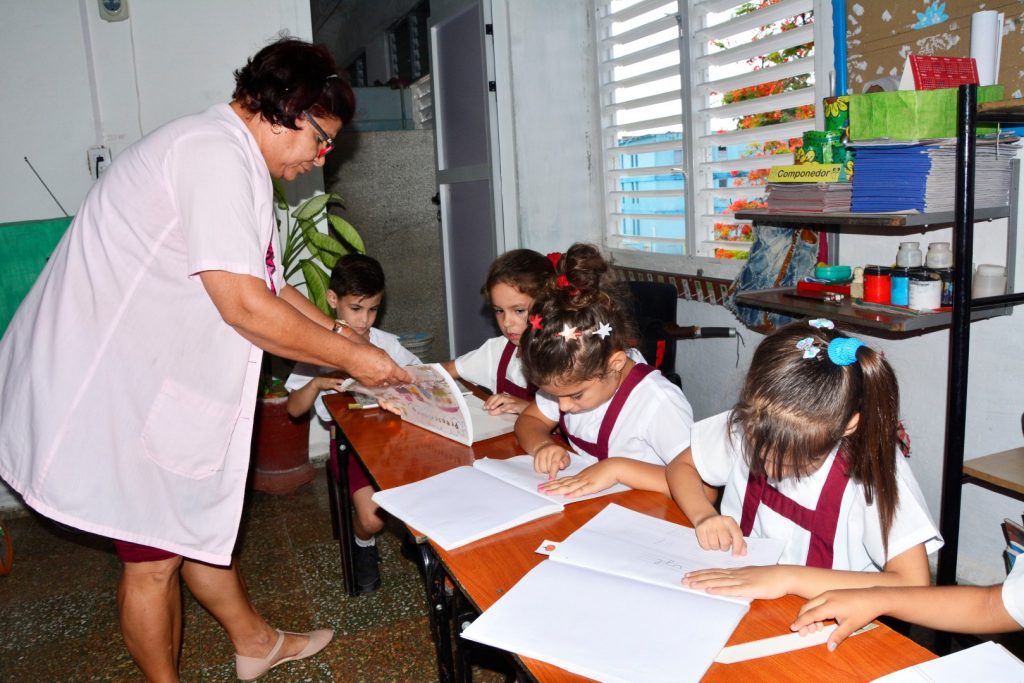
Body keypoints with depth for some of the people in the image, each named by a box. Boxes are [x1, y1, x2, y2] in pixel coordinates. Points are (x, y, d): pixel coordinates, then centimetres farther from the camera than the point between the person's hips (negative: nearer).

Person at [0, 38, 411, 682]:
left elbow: (266, 283, 19)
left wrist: (337, 330, 11)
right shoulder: (215, 153, -22)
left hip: (152, 378, 10)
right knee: (156, 554, 5)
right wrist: (350, 357, -16)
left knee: (199, 519, 21)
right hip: (115, 389, -10)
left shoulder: (234, 160, 13)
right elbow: (244, 305, -26)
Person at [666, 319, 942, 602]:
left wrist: (789, 578, -29)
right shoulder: (745, 423, -11)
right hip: (738, 607, 2)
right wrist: (704, 515, -16)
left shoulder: (873, 467, -19)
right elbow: (681, 467, 3)